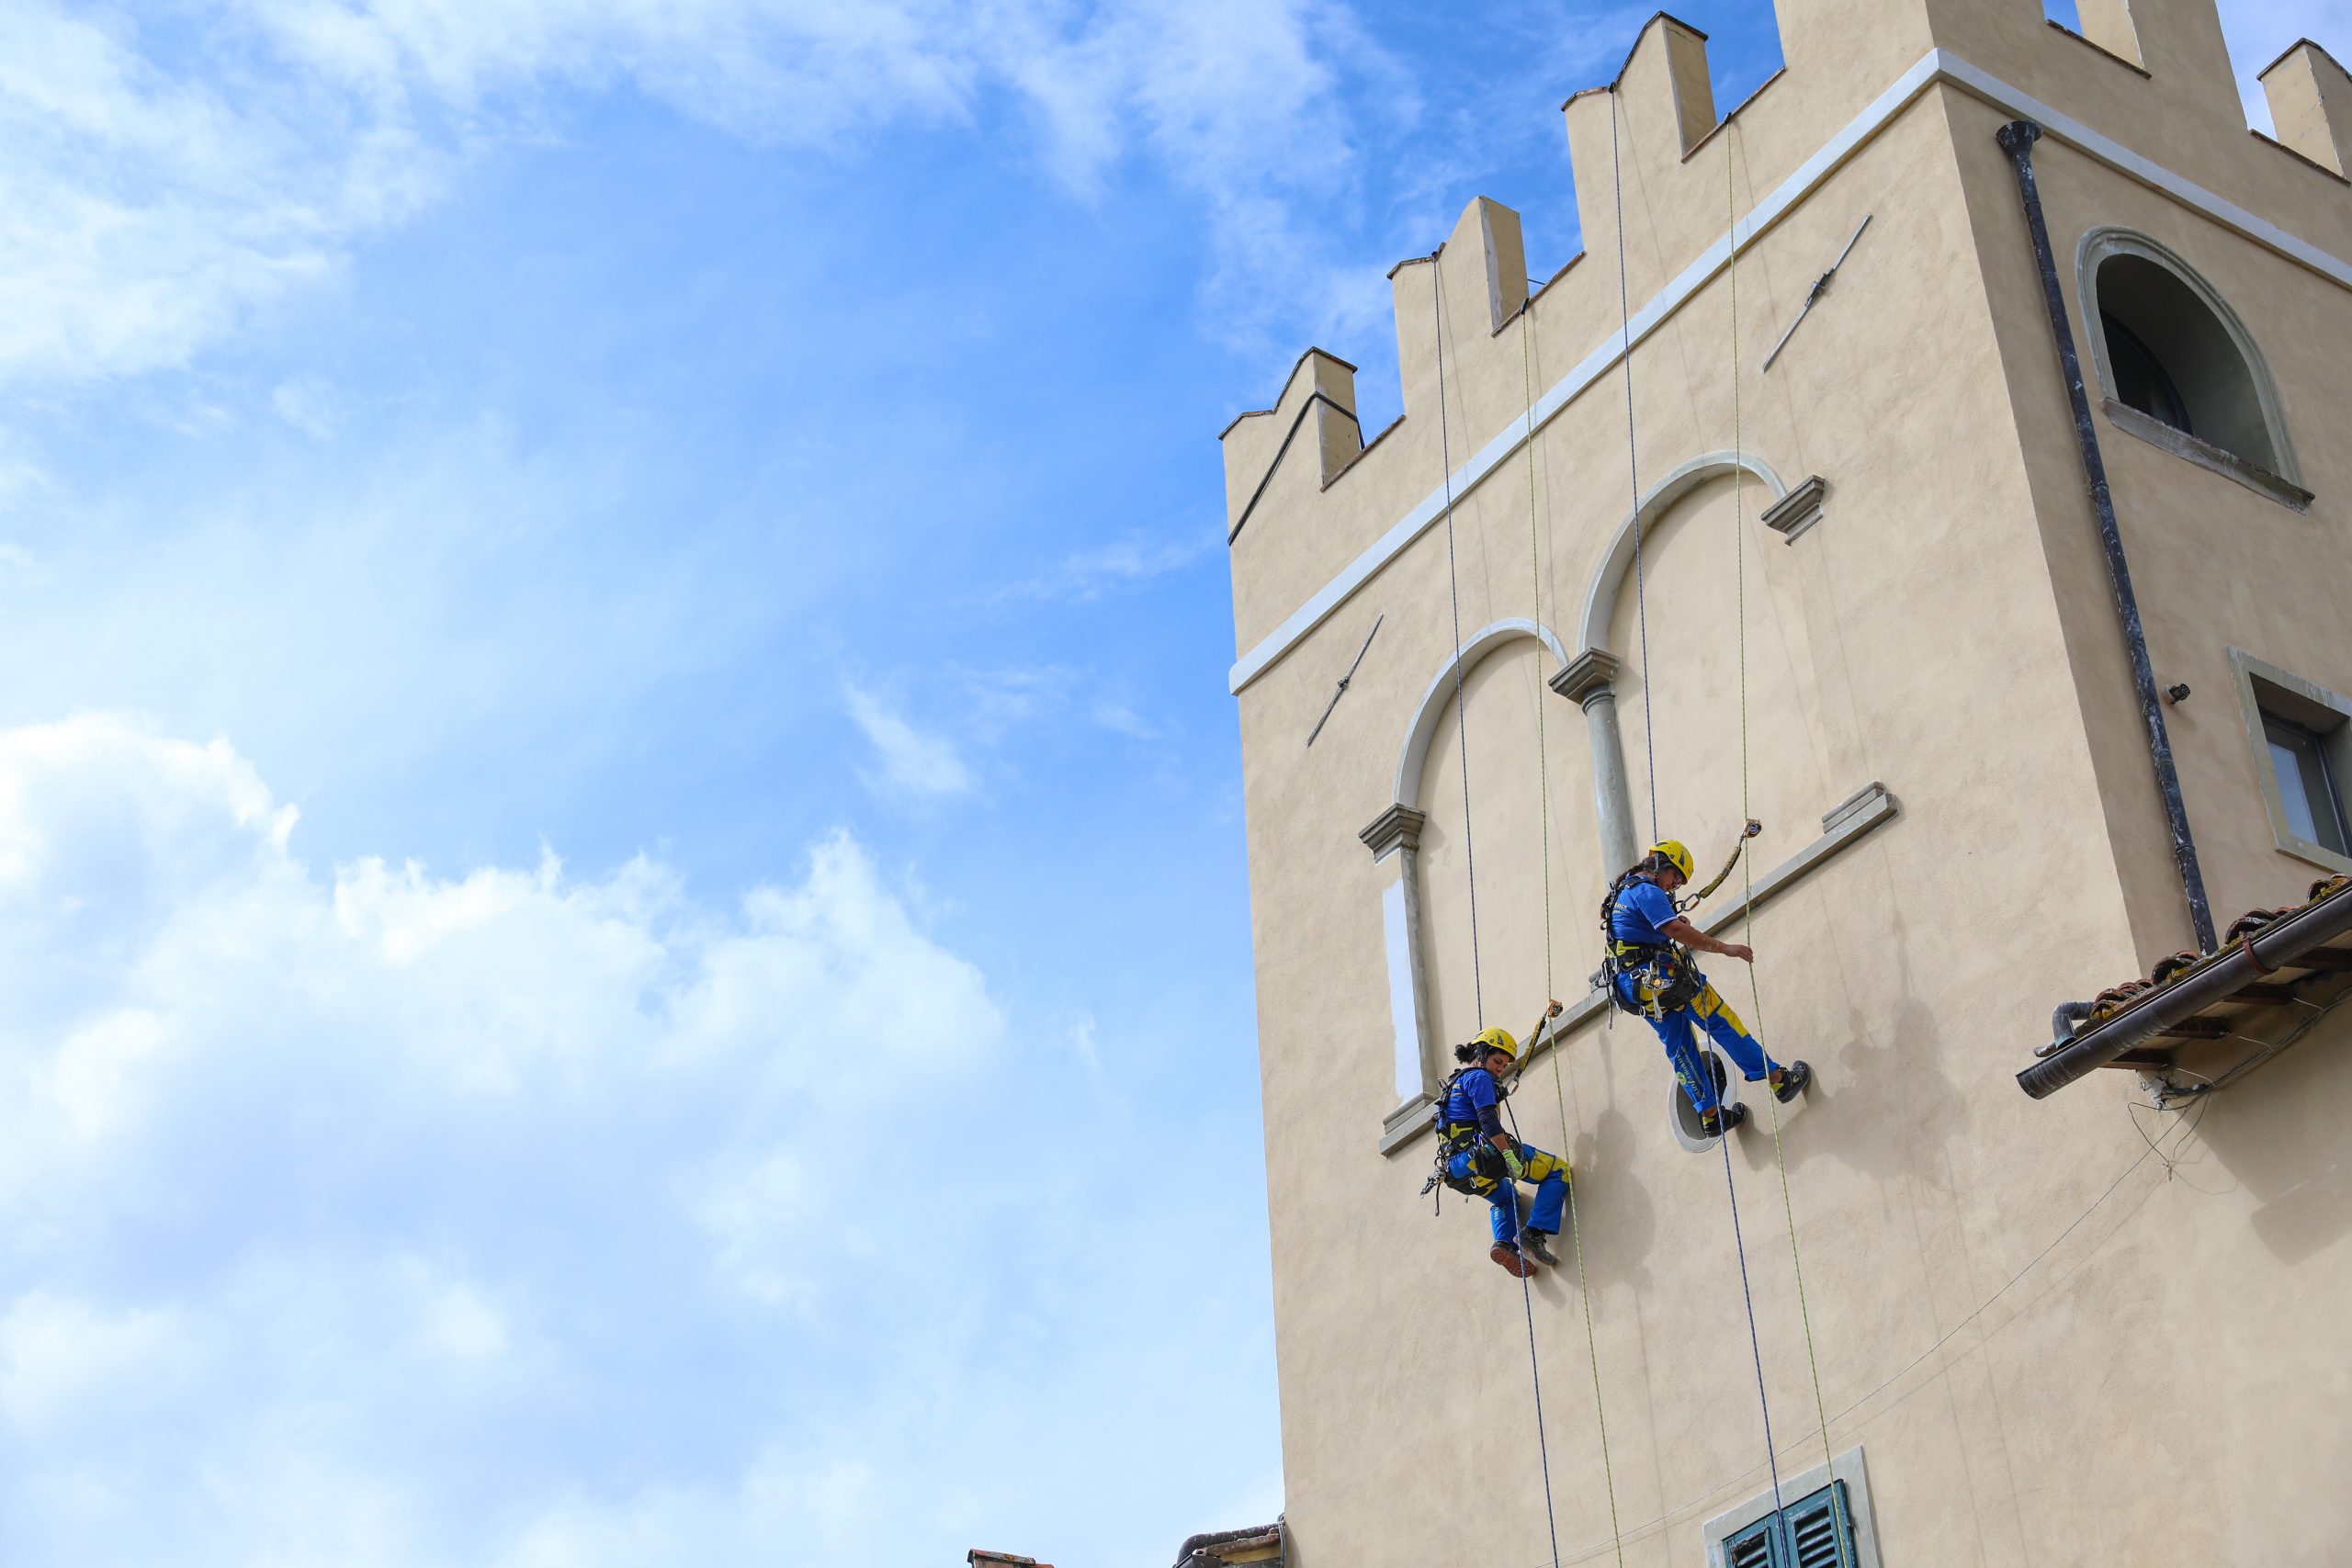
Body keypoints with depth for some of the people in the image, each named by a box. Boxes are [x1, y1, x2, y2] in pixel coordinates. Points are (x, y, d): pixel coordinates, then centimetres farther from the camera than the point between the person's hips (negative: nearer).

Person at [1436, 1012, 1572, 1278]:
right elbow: (1488, 1119, -17)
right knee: (1558, 1171, 1)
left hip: (1457, 1170, 9)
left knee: (1506, 1195, 37)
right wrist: (1510, 1155, -24)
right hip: (1482, 1155, -9)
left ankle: (1505, 1243, 10)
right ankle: (1534, 1233, -11)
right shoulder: (1479, 1077, -3)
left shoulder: (1455, 1082, 26)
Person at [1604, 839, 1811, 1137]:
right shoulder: (1647, 891, -12)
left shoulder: (1622, 891, 20)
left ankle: (1710, 1115, 14)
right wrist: (1725, 948, -23)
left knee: (1679, 1047, 12)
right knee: (1723, 1024, -2)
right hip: (1661, 975, -9)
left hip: (1634, 987, 9)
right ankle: (1778, 1079, 2)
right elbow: (1675, 929, -24)